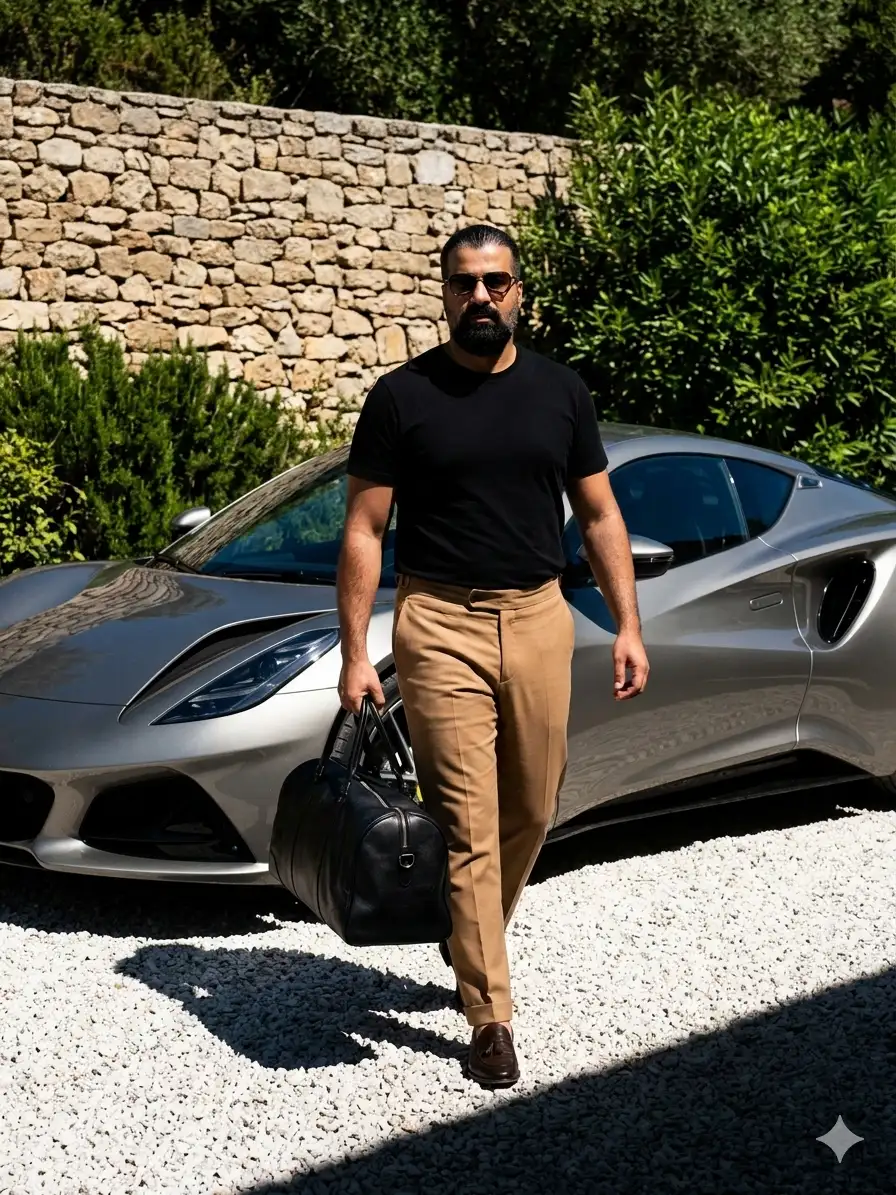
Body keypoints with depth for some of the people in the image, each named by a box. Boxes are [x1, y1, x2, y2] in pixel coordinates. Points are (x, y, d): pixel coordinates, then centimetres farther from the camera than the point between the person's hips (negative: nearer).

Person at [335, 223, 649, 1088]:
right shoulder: (402, 397, -2)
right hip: (440, 626, -3)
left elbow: (600, 517, 11)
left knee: (531, 812, 12)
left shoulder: (560, 392, 7)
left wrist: (628, 625, 3)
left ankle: (471, 942, 38)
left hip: (538, 619, 4)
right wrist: (355, 654, -8)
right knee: (466, 825, -5)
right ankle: (490, 1017, 2)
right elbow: (364, 531, -2)